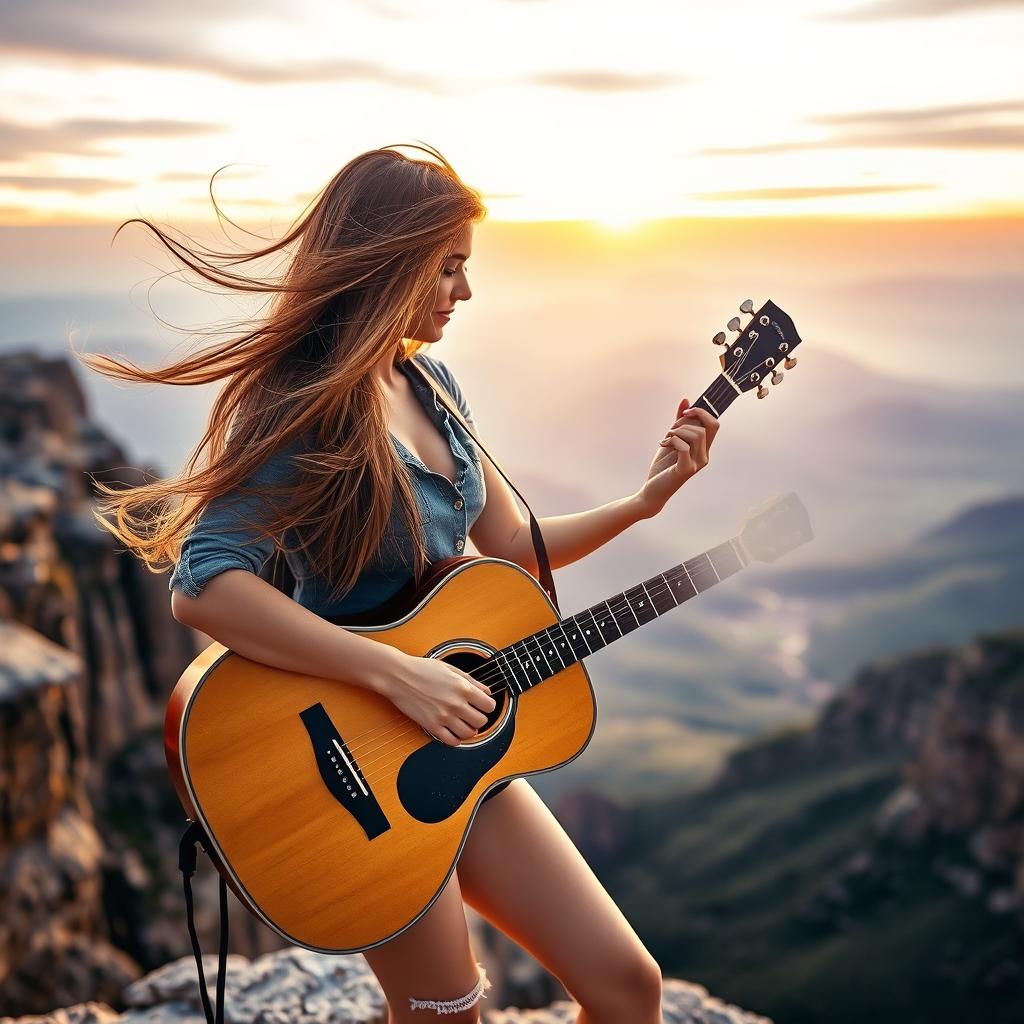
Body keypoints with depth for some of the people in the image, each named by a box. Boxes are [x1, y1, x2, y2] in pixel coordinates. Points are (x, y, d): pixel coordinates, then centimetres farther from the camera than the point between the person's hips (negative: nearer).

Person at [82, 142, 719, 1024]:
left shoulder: (429, 381, 6)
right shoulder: (302, 409, -18)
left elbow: (509, 546, 12)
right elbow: (201, 585, -30)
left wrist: (643, 502, 1)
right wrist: (398, 672, -31)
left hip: (467, 742, 7)